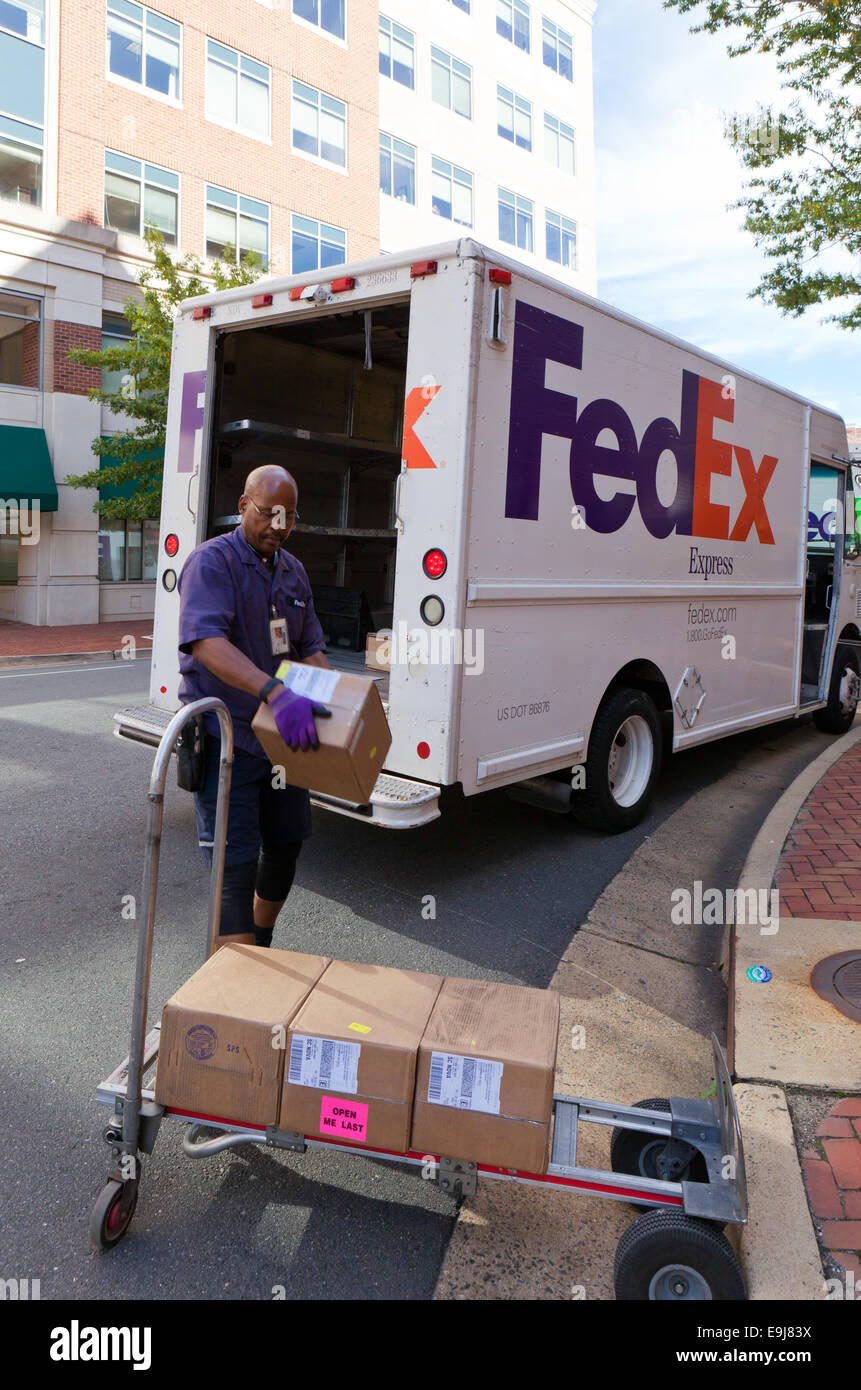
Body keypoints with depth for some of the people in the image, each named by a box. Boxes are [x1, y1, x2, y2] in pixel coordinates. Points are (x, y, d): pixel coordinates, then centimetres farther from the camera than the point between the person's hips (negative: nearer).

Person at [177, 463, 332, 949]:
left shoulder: (294, 571, 11)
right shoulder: (212, 562, -13)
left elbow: (310, 649, 14)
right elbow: (207, 642, -30)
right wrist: (275, 692, -44)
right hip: (226, 740, -8)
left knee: (286, 848, 19)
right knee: (236, 869, -8)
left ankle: (261, 951, 41)